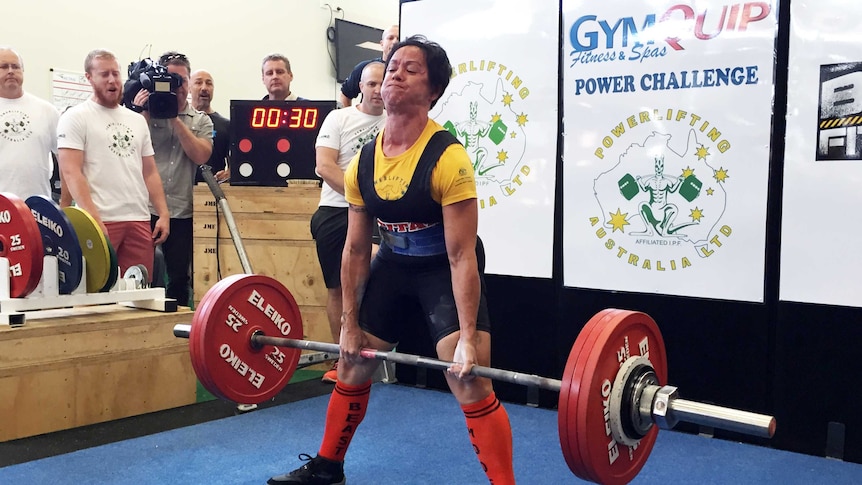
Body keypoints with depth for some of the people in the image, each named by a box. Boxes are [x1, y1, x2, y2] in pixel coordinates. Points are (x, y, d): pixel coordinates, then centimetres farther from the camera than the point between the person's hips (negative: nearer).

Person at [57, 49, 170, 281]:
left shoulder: (138, 120, 18)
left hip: (139, 220, 5)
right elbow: (71, 172, -8)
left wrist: (163, 214, 7)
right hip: (100, 221, -5)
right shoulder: (75, 117, 1)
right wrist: (93, 219, -18)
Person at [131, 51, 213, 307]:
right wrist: (140, 113, -10)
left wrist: (175, 119, -9)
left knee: (179, 277, 10)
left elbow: (201, 156, -7)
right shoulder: (147, 112, 6)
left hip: (182, 211, 2)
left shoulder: (201, 120, 11)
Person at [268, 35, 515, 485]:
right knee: (351, 364, 14)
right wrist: (350, 325, 2)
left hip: (446, 271, -6)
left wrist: (468, 338, -26)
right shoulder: (362, 164, -8)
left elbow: (461, 256, -25)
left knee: (470, 380, -17)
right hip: (393, 265, 6)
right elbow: (356, 250, 0)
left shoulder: (447, 159, -26)